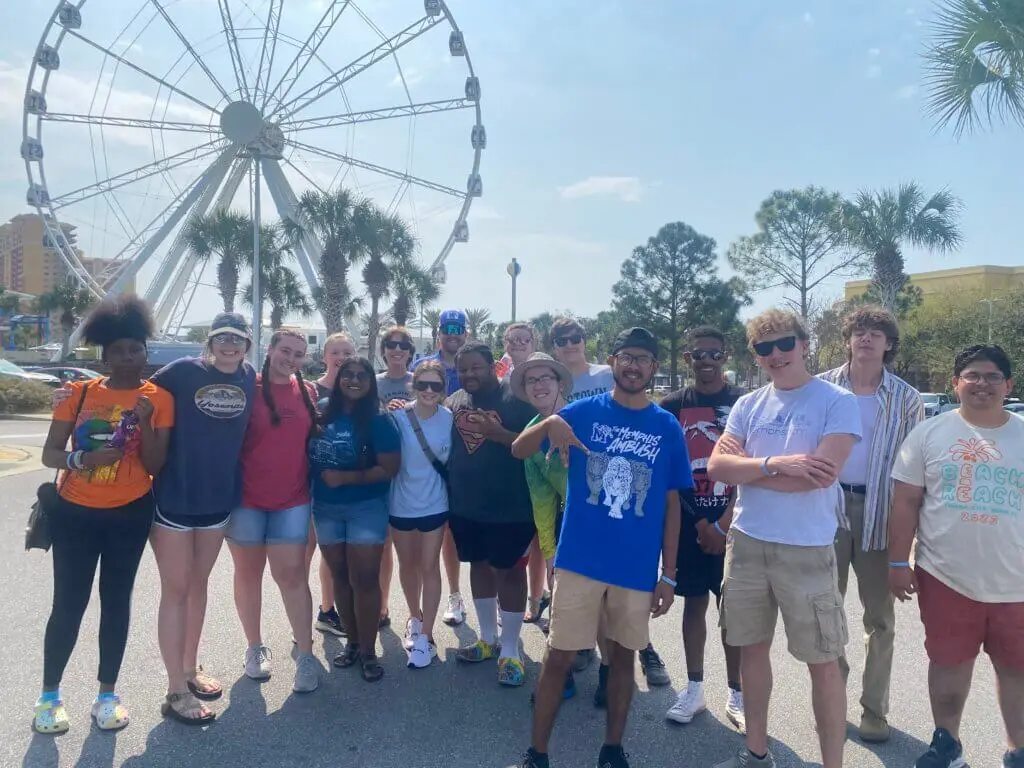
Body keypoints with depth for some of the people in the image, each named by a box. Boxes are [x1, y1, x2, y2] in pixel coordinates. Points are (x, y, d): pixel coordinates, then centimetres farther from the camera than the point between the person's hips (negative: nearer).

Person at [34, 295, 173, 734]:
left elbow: (155, 467, -6)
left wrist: (145, 424, -21)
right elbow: (49, 453, -3)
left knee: (116, 602, 9)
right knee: (68, 604, 4)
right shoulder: (79, 393, -2)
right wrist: (82, 458, -23)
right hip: (75, 512, 0)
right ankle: (49, 696, 23)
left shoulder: (158, 398, -4)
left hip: (130, 515, 0)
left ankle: (107, 695, 22)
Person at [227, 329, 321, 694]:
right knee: (249, 571, 11)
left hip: (292, 499, 2)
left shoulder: (308, 392, 5)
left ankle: (306, 655, 8)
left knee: (292, 573, 1)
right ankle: (255, 647, 26)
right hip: (247, 497, -2)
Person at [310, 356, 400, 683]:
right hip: (325, 508, 4)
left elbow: (390, 468, -14)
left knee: (364, 578, -1)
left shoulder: (378, 420, -10)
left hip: (366, 508, -4)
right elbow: (310, 454, 15)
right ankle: (352, 641, 27)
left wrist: (346, 477, -19)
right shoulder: (322, 413, 2)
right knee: (340, 576, 13)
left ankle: (368, 650, 11)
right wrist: (316, 480, -4)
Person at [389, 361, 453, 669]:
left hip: (434, 504, -1)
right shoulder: (398, 417, -13)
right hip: (401, 504, 1)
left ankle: (426, 637, 14)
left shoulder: (450, 419, -11)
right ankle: (415, 619, 41)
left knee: (429, 567, 4)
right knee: (408, 565, 18)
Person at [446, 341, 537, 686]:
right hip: (465, 505, 6)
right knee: (479, 565, 17)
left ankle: (510, 651, 14)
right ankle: (488, 638, 33)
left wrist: (500, 434, -27)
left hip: (509, 506, -6)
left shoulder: (516, 398, -11)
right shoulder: (453, 402, 7)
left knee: (508, 571, 3)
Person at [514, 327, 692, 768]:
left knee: (622, 655, 15)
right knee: (559, 656, 4)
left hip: (637, 567, 1)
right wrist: (551, 423, -26)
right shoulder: (583, 411, -2)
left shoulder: (668, 428, 1)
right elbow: (518, 450, -5)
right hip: (579, 560, -1)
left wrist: (668, 574, 2)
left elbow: (671, 504, 4)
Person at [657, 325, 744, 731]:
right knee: (694, 602, 10)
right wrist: (699, 523, -6)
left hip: (731, 522, -1)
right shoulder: (672, 406, 3)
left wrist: (723, 524, -11)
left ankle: (736, 694, 15)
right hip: (688, 522, 1)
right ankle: (694, 688, 21)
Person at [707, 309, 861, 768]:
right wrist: (775, 464, -20)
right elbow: (717, 468, -3)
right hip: (747, 544, 5)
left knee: (823, 663, 5)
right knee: (753, 647, 16)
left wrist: (748, 469, -9)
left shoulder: (837, 402, -7)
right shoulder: (747, 406, 7)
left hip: (808, 550, -5)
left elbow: (824, 474, -19)